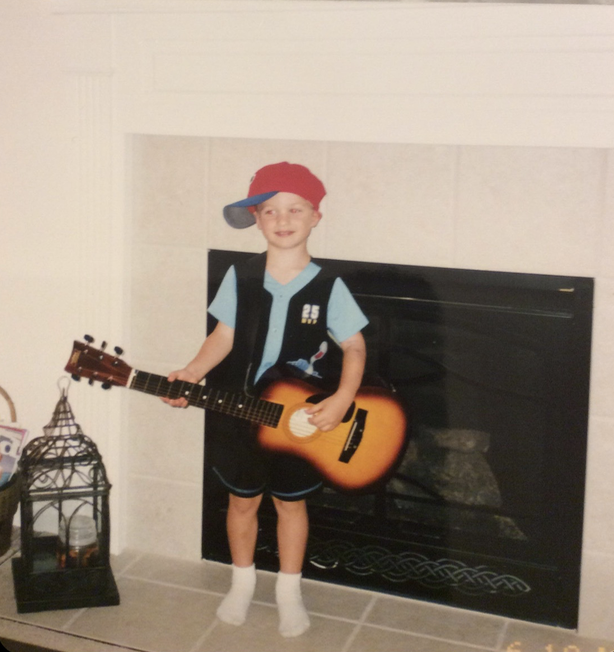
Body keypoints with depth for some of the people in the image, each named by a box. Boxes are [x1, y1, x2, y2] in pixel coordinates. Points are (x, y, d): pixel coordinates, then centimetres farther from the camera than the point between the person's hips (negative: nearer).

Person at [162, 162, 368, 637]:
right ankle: (243, 581, 40)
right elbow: (225, 335, 1)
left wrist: (342, 400, -21)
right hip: (241, 414, 2)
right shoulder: (240, 279, -7)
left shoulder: (328, 288, -13)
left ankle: (289, 590, 35)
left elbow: (354, 348, -8)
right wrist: (192, 374, -13)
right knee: (242, 500, 18)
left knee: (291, 503, 15)